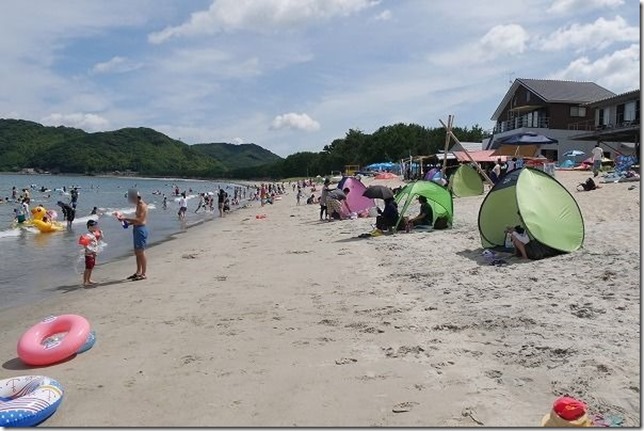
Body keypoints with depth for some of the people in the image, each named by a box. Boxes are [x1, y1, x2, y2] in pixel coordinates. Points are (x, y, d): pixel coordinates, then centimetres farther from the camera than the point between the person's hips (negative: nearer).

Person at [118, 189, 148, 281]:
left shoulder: (142, 206, -15)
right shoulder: (139, 205, 16)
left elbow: (139, 220, -23)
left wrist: (126, 219, -22)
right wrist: (128, 222, 9)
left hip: (141, 229, -10)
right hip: (136, 229, 10)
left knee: (141, 252, -6)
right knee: (137, 252, 15)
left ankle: (143, 274, -1)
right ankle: (138, 272, 25)